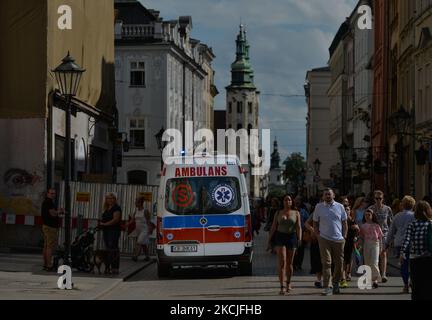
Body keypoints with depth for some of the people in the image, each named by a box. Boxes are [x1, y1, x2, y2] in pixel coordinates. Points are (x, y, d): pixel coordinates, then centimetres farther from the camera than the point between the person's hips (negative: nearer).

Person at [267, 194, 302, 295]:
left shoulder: (296, 213, 7)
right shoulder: (278, 213, 8)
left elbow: (299, 227, -1)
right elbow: (273, 227, 8)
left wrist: (299, 239, -14)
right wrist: (269, 241, 5)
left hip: (292, 237, 1)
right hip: (280, 237, -1)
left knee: (289, 263, 9)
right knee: (282, 262, -11)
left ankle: (288, 284, 28)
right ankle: (282, 287, -16)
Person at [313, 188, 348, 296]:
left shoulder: (340, 207, 7)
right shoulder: (319, 207, 5)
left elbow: (344, 223, 11)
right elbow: (315, 223, 10)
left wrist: (344, 237, 4)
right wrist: (318, 236, 0)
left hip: (339, 239, 2)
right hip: (324, 239, -2)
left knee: (339, 263, 6)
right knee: (326, 263, -9)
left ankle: (336, 283, 24)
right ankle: (327, 287, -11)